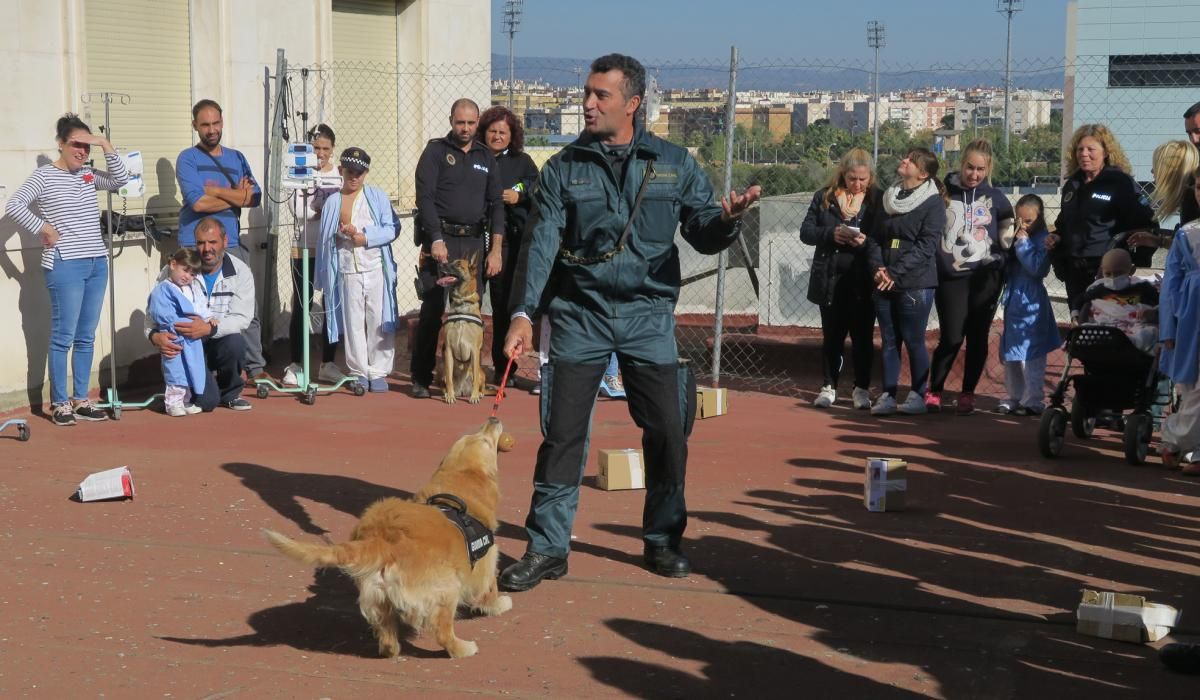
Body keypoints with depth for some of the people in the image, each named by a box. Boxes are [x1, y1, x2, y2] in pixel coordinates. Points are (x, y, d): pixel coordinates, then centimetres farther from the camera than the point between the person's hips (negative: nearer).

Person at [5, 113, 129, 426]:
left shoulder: (89, 174, 12)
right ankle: (60, 404, 5)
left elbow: (121, 179, 2)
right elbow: (14, 206, -11)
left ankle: (80, 400, 18)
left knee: (86, 337, 10)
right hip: (65, 266, -6)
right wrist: (44, 229, -11)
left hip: (97, 263, 6)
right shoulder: (44, 176, -5)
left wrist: (105, 145, -2)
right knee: (63, 336, -3)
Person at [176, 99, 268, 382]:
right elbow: (198, 202, -16)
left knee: (249, 308, 5)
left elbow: (255, 197, 1)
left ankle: (255, 367, 13)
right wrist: (236, 197, -5)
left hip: (233, 244, 5)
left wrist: (217, 191, -10)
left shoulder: (237, 158, 14)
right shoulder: (188, 159, -2)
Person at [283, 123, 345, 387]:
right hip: (305, 249, -3)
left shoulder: (340, 174, 5)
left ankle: (328, 364, 17)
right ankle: (295, 365, 9)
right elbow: (300, 210, -14)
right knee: (302, 307, 1)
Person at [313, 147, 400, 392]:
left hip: (376, 268, -2)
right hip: (347, 270, 2)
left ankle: (379, 371, 7)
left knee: (379, 321, -1)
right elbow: (326, 239, 13)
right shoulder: (332, 202, 10)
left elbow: (391, 229, -4)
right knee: (353, 322, 5)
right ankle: (359, 372, 14)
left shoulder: (377, 196, 4)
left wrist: (365, 238, -15)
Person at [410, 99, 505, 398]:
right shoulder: (436, 151, 3)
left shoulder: (486, 157, 15)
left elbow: (496, 204, 12)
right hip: (441, 239, -4)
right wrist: (436, 240, -14)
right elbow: (425, 198, -5)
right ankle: (421, 378, -1)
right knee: (433, 309, -7)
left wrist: (496, 249, 3)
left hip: (475, 242, 4)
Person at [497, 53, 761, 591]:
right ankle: (547, 548, 9)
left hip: (649, 316, 1)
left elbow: (703, 237, 3)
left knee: (668, 431, 3)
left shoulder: (673, 163, 4)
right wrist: (524, 313, -15)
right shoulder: (565, 167, 2)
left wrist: (726, 219, -21)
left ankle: (662, 541, 21)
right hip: (579, 315, 0)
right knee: (563, 434, -1)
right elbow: (543, 243, -3)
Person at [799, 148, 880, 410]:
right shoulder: (825, 196, 3)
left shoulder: (877, 199, -1)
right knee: (832, 335, 10)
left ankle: (862, 388, 16)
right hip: (831, 279, 1)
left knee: (863, 335, 6)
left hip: (863, 281, -1)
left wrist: (866, 241, -20)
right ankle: (829, 386, 18)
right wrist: (831, 234, -16)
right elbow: (806, 232, 1)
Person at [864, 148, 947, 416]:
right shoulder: (889, 198, 14)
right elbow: (874, 237, 12)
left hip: (915, 285, -5)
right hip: (884, 284, 5)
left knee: (913, 341, -1)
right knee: (889, 341, 8)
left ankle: (918, 396, 9)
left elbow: (926, 246, -12)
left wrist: (895, 273, -17)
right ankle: (887, 395, 12)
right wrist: (878, 268, -5)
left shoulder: (933, 202, -5)